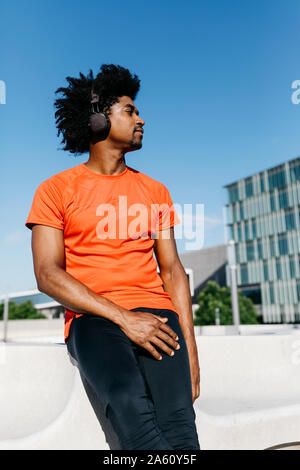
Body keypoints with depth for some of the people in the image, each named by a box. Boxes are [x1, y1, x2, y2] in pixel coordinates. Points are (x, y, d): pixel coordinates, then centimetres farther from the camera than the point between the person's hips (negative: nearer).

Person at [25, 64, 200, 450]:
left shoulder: (155, 192, 19)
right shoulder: (55, 190, 8)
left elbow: (172, 270, 13)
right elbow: (47, 274, -3)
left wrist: (189, 349, 1)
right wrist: (123, 317, -14)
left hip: (156, 314, 3)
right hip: (92, 318, -2)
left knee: (179, 424, -24)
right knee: (136, 414, -32)